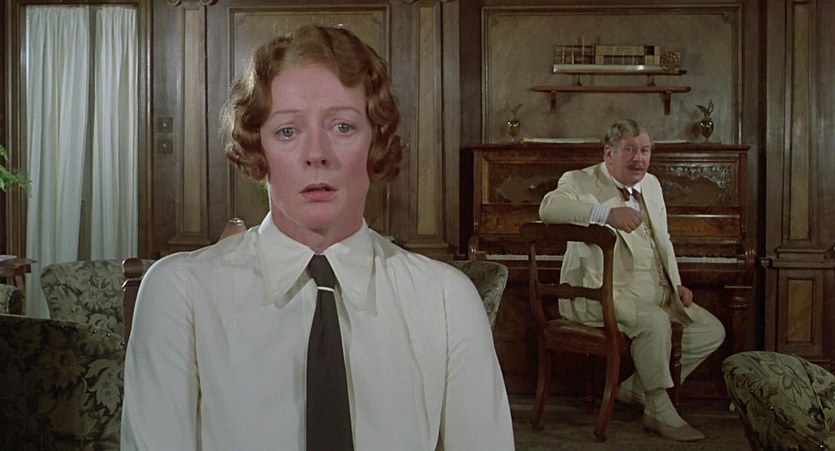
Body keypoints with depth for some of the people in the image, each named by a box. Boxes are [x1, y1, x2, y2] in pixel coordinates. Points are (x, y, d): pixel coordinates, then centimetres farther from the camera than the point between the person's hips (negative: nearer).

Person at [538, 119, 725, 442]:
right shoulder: (582, 182, -7)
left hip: (655, 294, 8)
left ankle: (636, 388, 10)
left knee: (713, 331, 0)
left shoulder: (651, 185, 19)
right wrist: (607, 213, -41)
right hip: (603, 294, -8)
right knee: (655, 321, -33)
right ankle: (660, 412, -15)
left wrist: (676, 285, 11)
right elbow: (549, 207, -29)